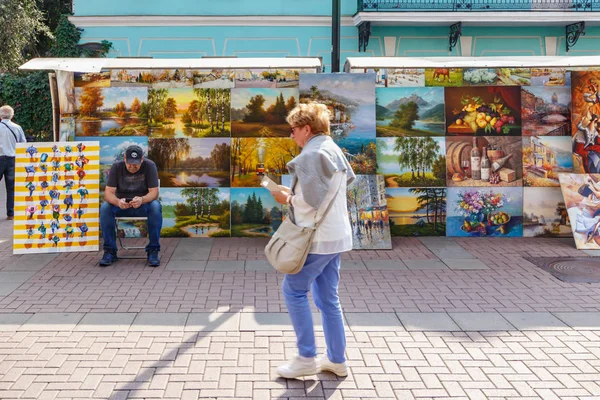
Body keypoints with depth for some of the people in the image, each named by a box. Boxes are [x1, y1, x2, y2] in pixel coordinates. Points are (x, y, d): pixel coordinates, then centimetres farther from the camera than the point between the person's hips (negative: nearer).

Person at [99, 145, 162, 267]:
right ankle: (110, 251, -20)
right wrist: (117, 202, -40)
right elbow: (108, 192, -16)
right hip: (121, 205, 1)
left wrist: (142, 200, -41)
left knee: (156, 207, -34)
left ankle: (153, 251, -25)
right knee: (105, 208, -29)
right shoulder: (116, 167, -9)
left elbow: (154, 192, -18)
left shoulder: (149, 166, -12)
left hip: (143, 204, -1)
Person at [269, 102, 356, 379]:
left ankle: (306, 358, 3)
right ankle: (336, 360, 18)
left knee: (293, 290, 0)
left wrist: (288, 199, -1)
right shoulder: (333, 150, 15)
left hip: (318, 237, -10)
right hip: (335, 234, 10)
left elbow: (311, 201, -20)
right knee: (327, 297, 13)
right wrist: (295, 193, 15)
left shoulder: (312, 154, -15)